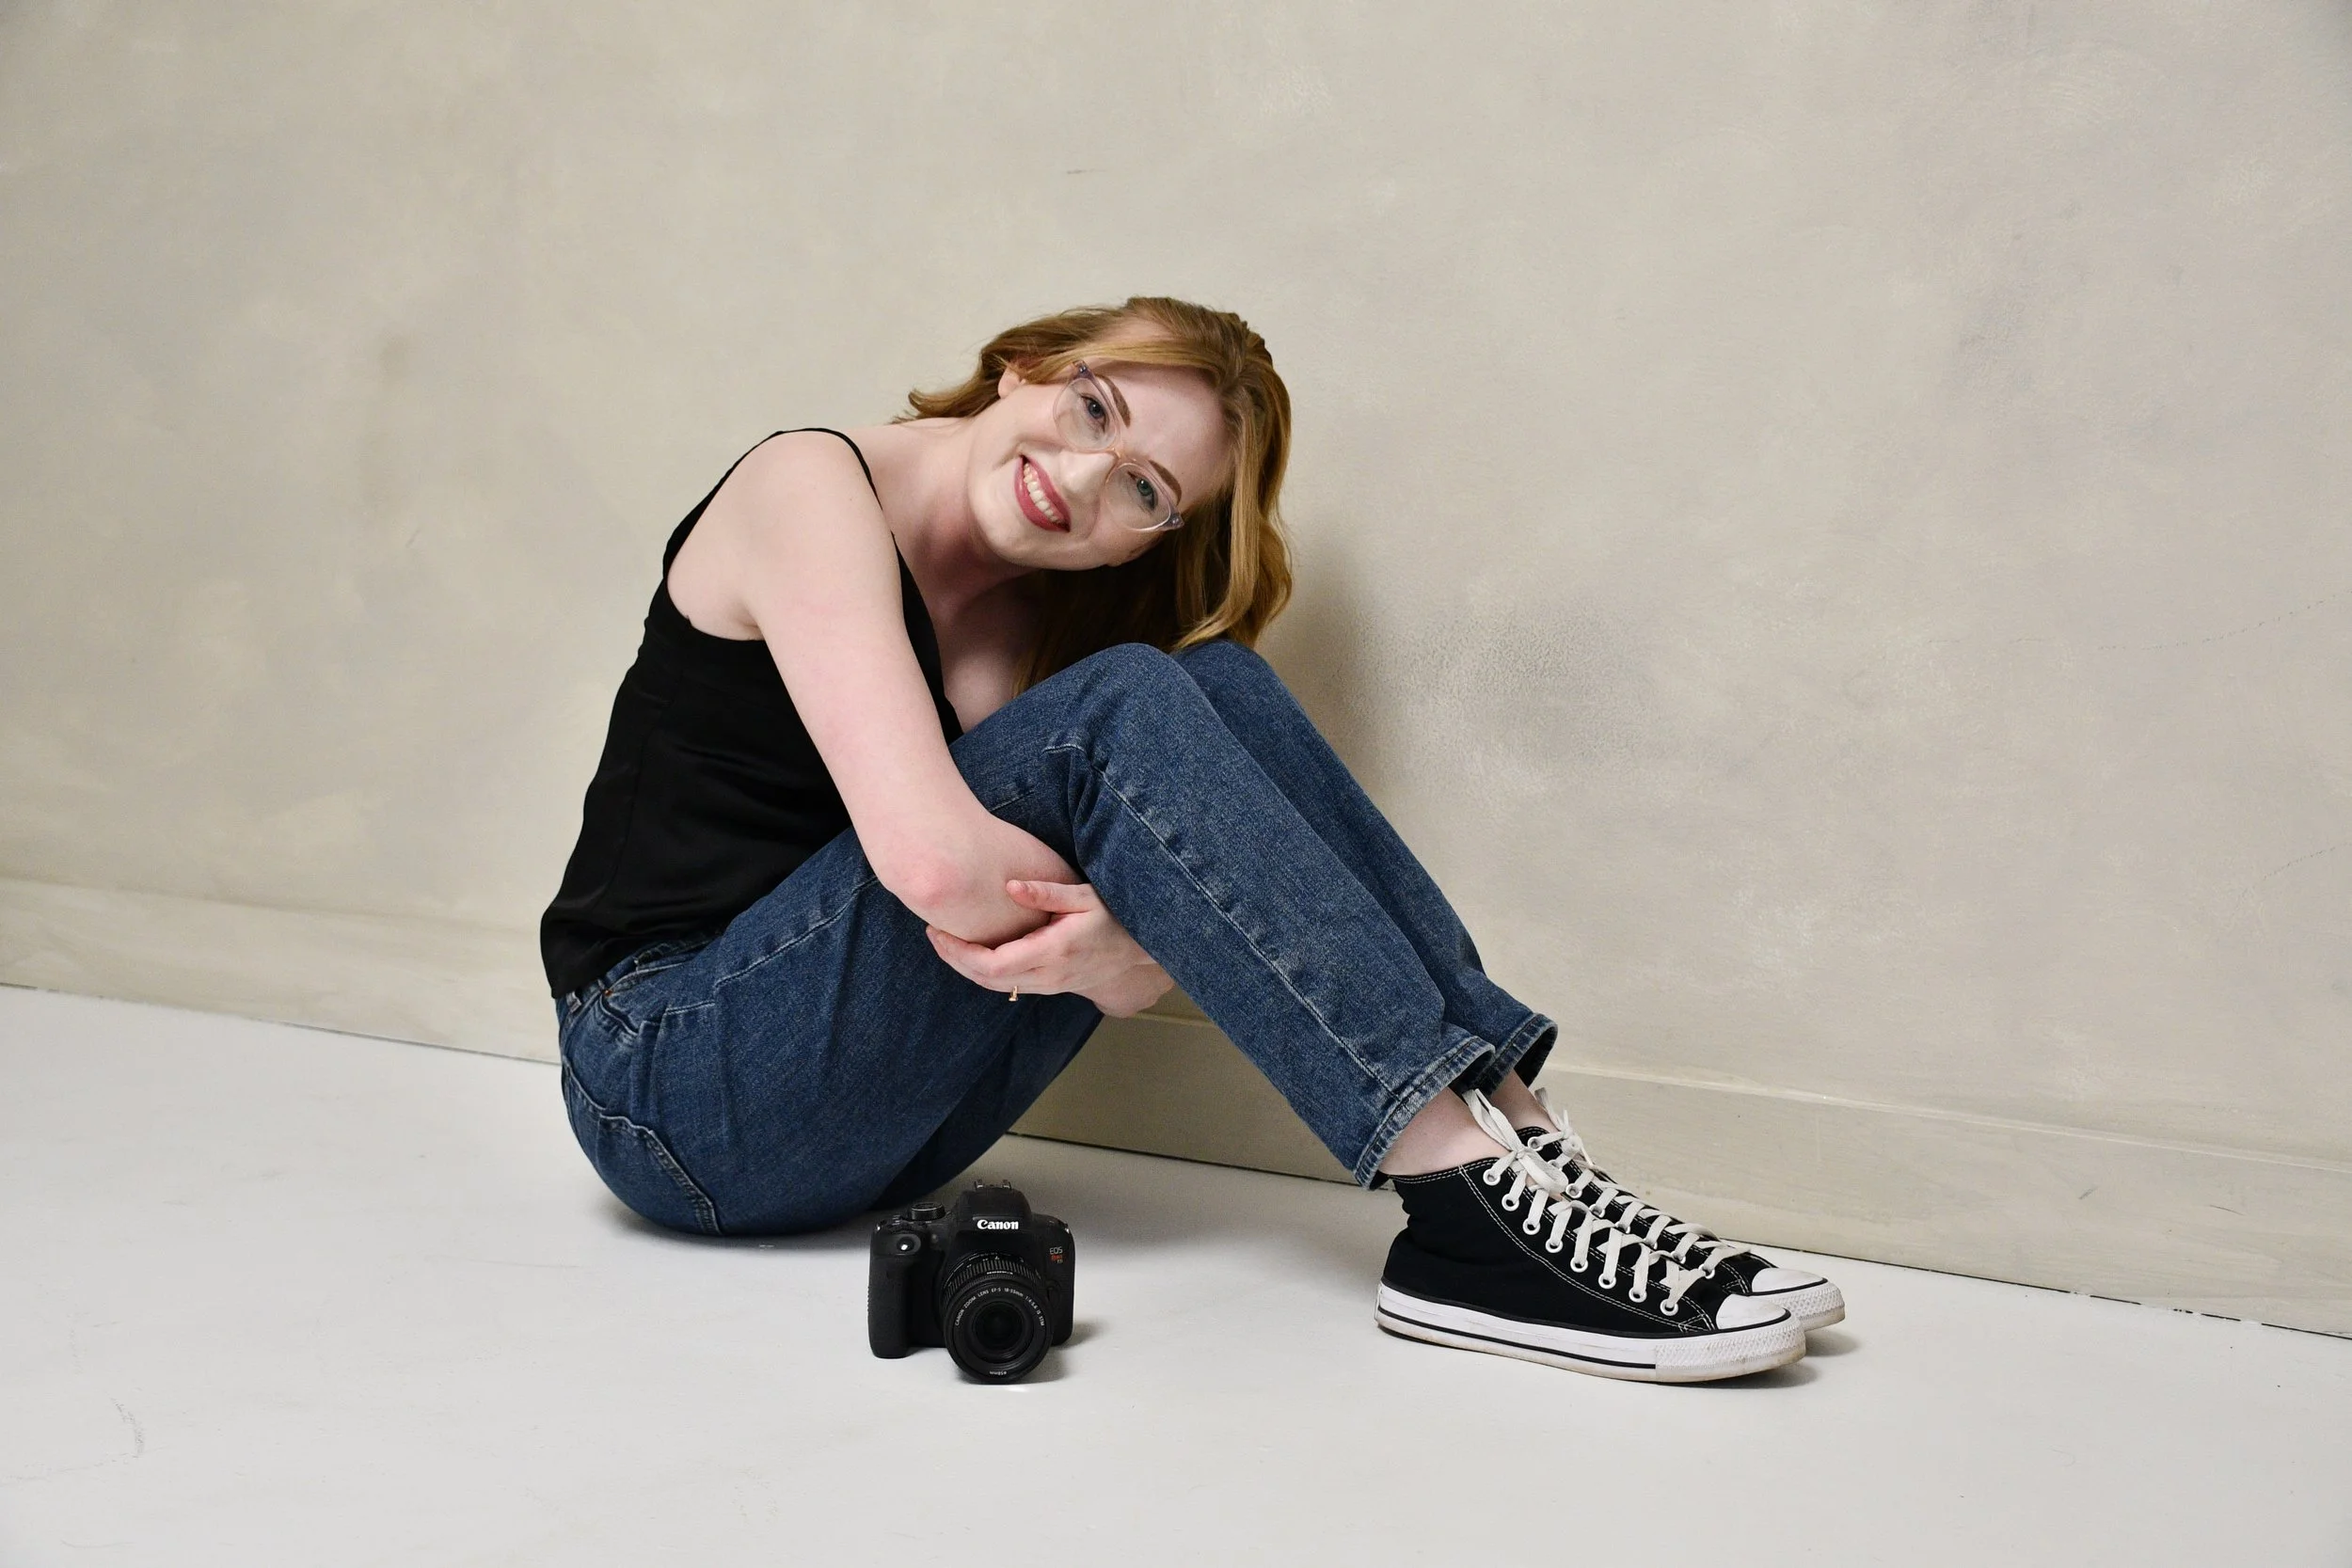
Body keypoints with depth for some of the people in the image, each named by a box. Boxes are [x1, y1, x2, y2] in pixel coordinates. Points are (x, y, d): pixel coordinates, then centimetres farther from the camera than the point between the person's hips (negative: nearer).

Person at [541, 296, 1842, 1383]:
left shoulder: (1018, 618, 9)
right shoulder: (815, 485, -11)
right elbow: (934, 858, -27)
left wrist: (1118, 954, -29)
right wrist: (1132, 946, -14)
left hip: (862, 1118, 6)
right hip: (675, 1082, -6)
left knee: (1222, 684, -12)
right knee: (1120, 711, -26)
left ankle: (1501, 1128, -22)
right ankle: (1469, 1192, -31)